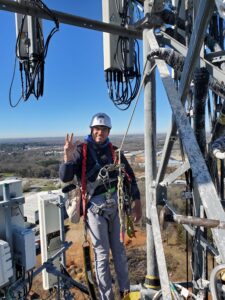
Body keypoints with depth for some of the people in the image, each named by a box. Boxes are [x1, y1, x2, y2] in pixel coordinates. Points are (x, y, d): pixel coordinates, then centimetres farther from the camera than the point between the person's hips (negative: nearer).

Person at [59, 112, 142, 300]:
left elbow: (130, 176, 8)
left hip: (116, 206, 4)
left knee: (119, 250, 17)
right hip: (95, 208, -3)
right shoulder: (81, 151, -6)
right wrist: (68, 157, -31)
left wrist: (137, 203, 4)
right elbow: (65, 178, -13)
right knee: (102, 254, 8)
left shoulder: (114, 151, 4)